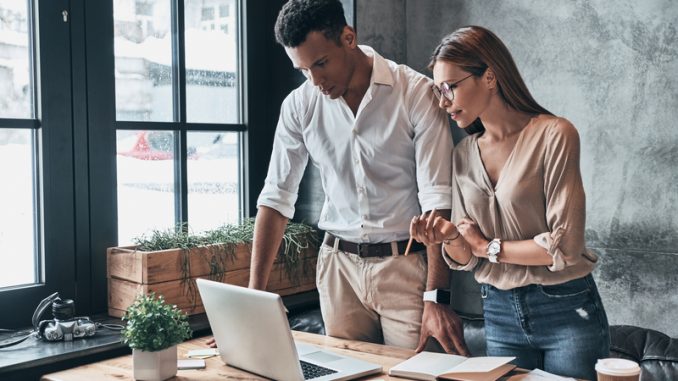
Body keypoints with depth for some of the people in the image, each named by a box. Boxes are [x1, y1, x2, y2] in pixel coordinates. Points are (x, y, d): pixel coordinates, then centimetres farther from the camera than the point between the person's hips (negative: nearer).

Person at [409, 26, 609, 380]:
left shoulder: (553, 135, -14)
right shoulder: (463, 154, 3)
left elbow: (565, 246, -17)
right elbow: (465, 258, 4)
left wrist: (490, 247, -7)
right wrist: (450, 237, -18)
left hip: (566, 311, -4)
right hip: (500, 314, 5)